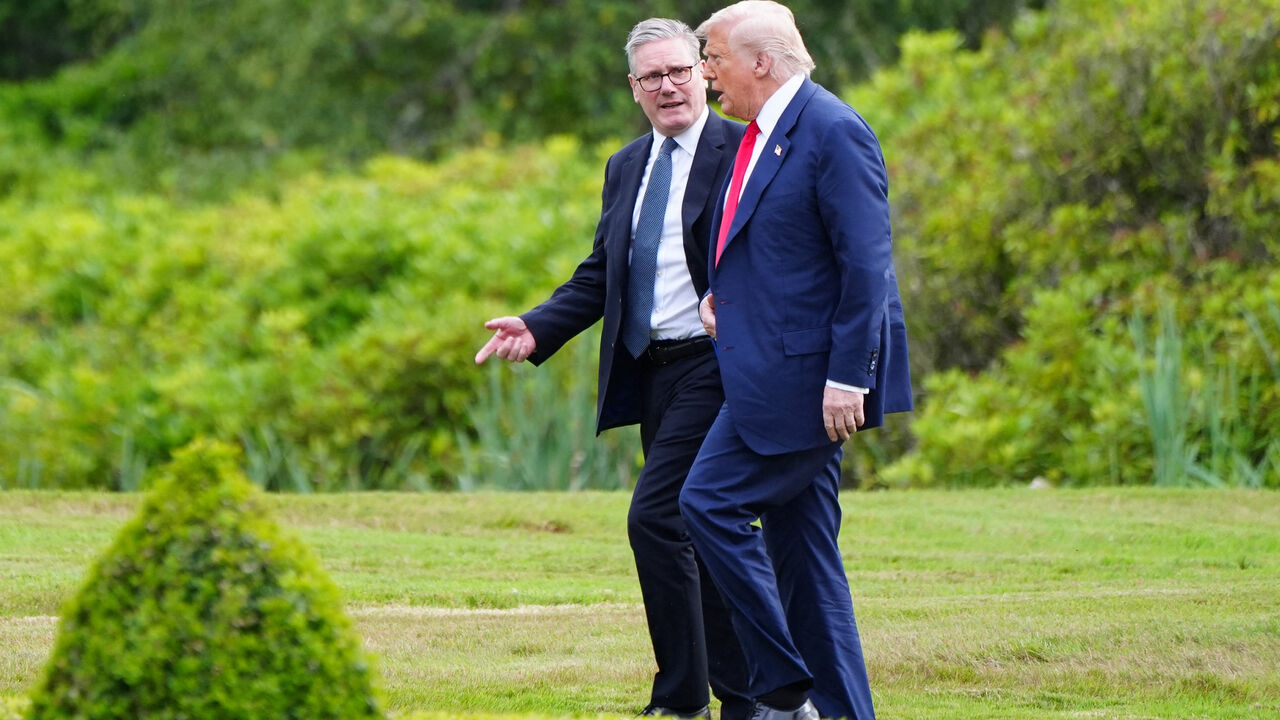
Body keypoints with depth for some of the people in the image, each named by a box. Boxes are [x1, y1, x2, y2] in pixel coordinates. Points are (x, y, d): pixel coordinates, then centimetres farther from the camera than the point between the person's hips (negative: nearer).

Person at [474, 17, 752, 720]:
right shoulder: (625, 168, 16)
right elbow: (599, 276, 18)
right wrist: (536, 329, 4)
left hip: (713, 365, -8)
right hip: (650, 372, 8)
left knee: (654, 516, -16)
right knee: (698, 529, 10)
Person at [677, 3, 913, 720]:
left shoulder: (834, 132, -14)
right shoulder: (763, 136, 16)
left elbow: (866, 264, -19)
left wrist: (846, 377, -22)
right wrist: (725, 294, 8)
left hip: (805, 371, -10)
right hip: (776, 372, 10)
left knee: (711, 502, -12)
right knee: (801, 545, 9)